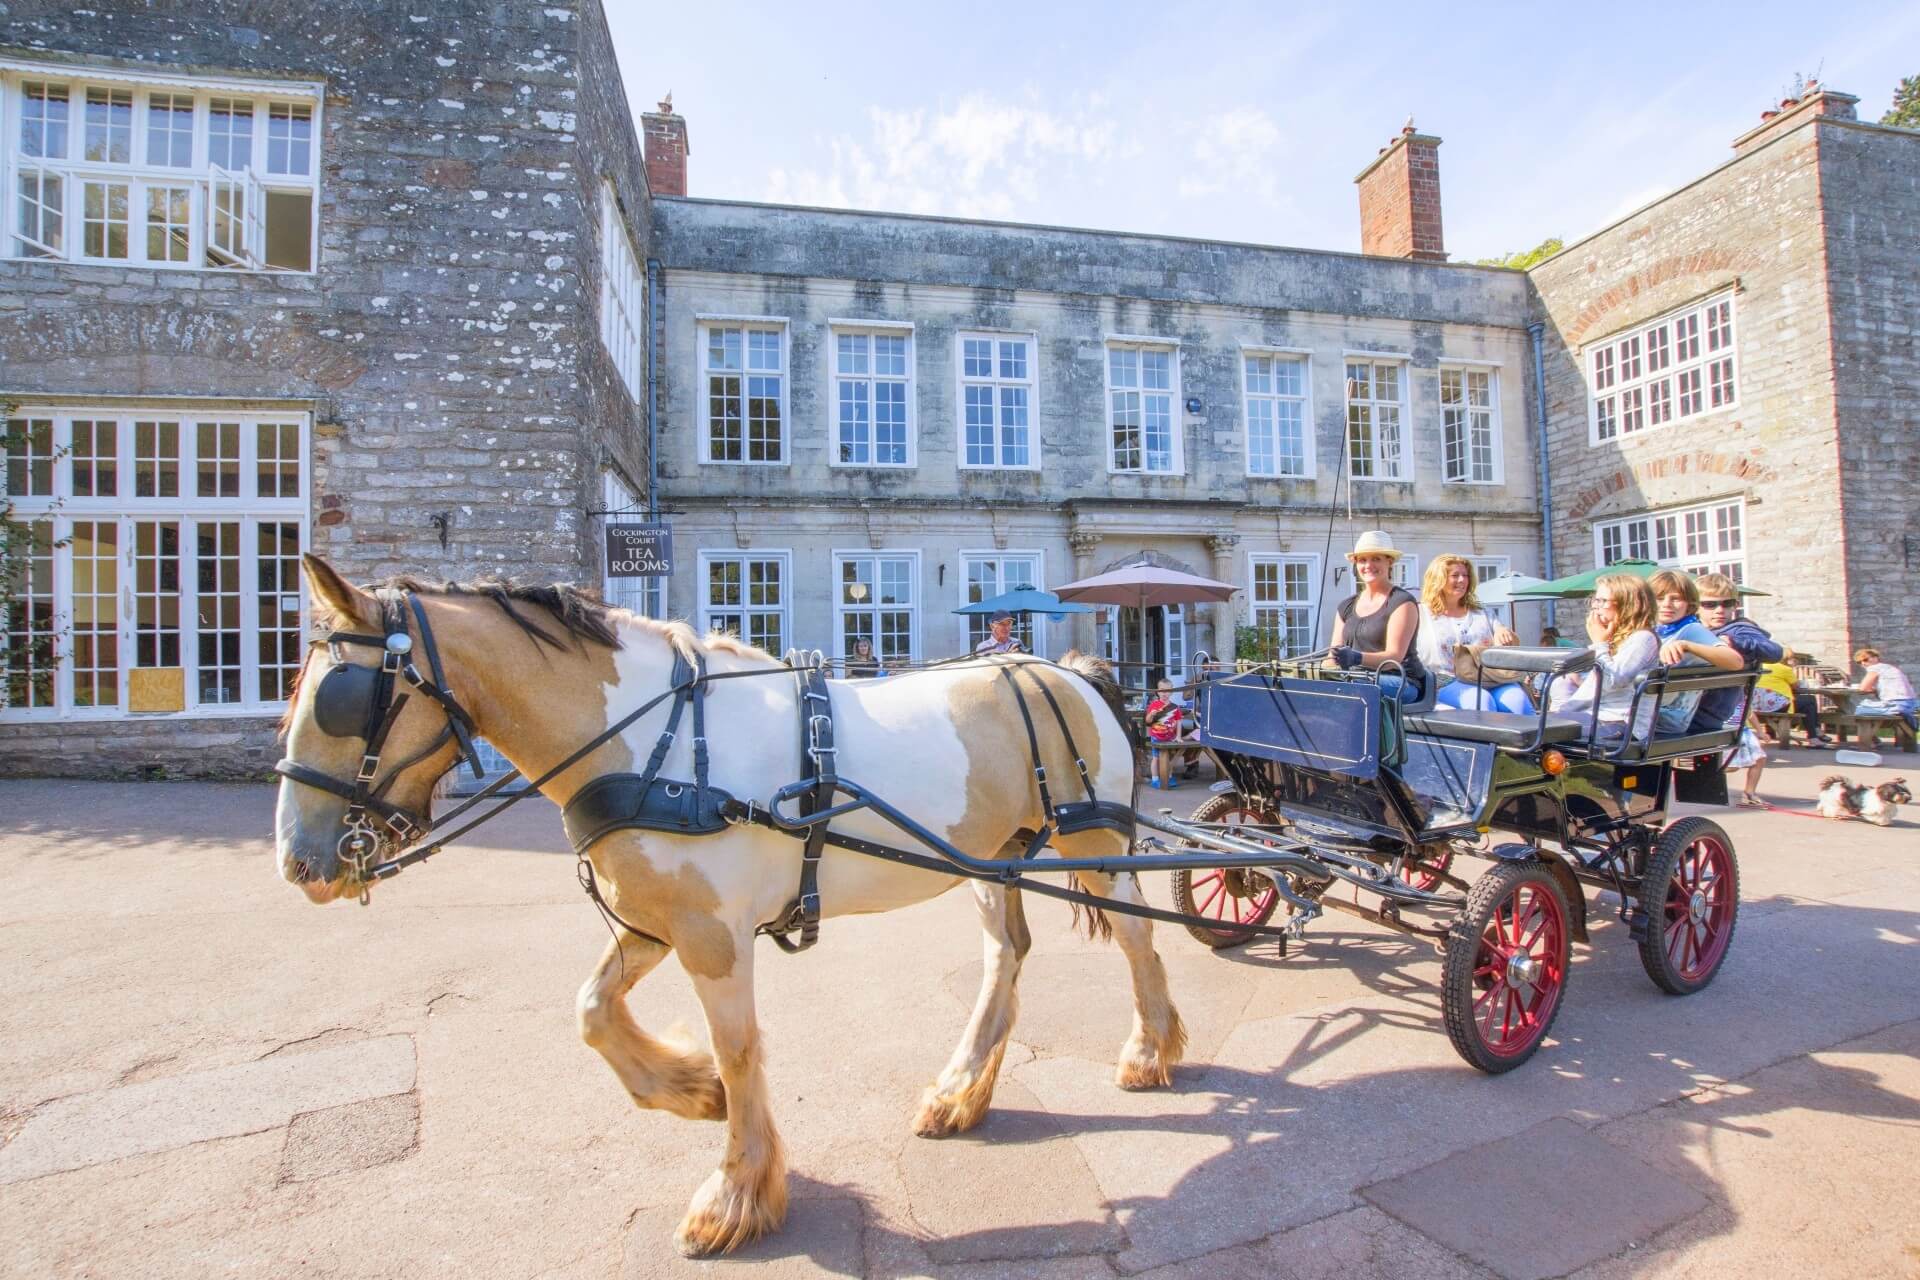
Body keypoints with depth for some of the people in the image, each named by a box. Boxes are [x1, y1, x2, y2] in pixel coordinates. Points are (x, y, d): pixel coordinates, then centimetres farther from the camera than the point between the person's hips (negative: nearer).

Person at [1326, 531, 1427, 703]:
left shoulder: (1403, 603, -2)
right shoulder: (1346, 607, 17)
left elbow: (1395, 656, -14)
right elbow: (1333, 656, 11)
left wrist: (1358, 658, -33)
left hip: (1402, 682, -5)